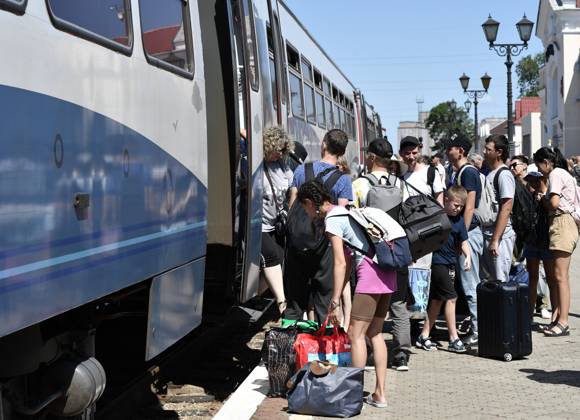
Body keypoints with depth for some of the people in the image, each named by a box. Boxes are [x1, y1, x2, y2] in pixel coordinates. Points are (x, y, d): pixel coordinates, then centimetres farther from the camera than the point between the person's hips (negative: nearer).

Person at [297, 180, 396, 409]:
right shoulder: (343, 212, 21)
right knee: (374, 333, 13)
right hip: (386, 271, 10)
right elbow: (348, 262, 21)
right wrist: (336, 297, 21)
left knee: (355, 334, -3)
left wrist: (335, 302, -8)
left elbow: (340, 264, -11)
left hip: (371, 272, -10)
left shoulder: (332, 220, -6)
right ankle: (380, 394, 16)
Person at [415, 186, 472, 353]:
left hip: (450, 263, 7)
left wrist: (468, 256, -7)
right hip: (438, 262, -7)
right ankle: (454, 339, -5)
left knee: (437, 300, 11)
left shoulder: (459, 219, 6)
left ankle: (424, 337, 21)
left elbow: (463, 241, 9)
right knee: (451, 297, -11)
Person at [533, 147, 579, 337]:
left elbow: (554, 203, -19)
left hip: (562, 224, -10)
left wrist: (542, 199, 0)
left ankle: (563, 322, -11)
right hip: (562, 223, 10)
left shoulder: (556, 174, -9)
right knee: (557, 276, 9)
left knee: (560, 276, -10)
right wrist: (545, 199, 7)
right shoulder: (563, 173, 21)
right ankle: (556, 317, 10)